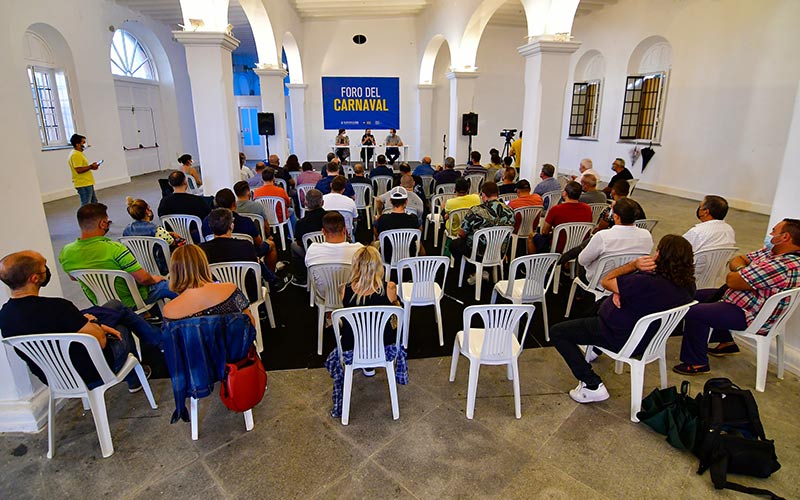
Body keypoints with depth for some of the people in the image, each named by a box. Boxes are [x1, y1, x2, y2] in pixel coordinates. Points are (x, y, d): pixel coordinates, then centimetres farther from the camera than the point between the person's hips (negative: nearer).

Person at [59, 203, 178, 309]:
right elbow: (143, 278, -29)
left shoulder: (65, 252, -11)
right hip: (131, 302, -7)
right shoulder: (115, 249, -32)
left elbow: (73, 277, 8)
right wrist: (154, 279, -7)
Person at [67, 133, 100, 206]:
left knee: (94, 202, 19)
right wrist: (91, 166, -15)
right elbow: (79, 170, -25)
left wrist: (91, 166, 8)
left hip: (87, 183, 11)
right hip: (83, 184, -11)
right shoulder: (75, 155, -18)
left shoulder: (78, 153, 15)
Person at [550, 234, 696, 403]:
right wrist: (619, 292, -14)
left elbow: (606, 281, -21)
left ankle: (592, 386, 0)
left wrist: (633, 265, -21)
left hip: (621, 339, -9)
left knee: (556, 332, 0)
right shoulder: (687, 286, -11)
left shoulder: (646, 283, -38)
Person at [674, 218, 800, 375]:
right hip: (741, 298, 11)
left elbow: (731, 280, -28)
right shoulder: (772, 251, 3)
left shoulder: (784, 267, -30)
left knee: (694, 313, -23)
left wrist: (740, 269, -5)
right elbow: (735, 261, 7)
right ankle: (726, 342, 31)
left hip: (751, 316, -11)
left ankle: (697, 364, -6)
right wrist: (741, 269, -16)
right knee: (698, 296, 21)